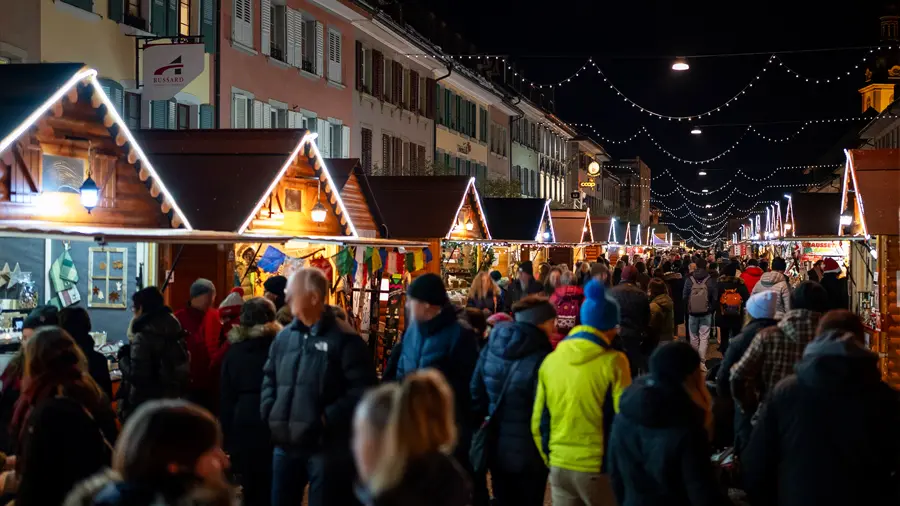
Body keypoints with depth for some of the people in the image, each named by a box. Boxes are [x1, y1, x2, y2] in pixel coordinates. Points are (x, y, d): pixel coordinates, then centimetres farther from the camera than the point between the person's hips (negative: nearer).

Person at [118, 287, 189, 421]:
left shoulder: (143, 337, -19)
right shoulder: (175, 331, 6)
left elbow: (136, 376, -22)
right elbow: (184, 368, 13)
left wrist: (123, 358, -6)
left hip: (144, 407, -8)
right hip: (172, 401, 8)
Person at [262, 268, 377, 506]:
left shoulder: (344, 338, -11)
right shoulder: (284, 337, 11)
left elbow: (363, 388, -15)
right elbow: (269, 377, 23)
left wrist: (329, 418, -19)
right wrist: (269, 410, 6)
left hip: (326, 446, -6)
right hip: (285, 443, 7)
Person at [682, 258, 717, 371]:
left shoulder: (689, 279, -6)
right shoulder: (710, 280, -8)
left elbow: (684, 296, -2)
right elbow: (715, 297, -5)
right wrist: (712, 310, 10)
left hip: (692, 312, 1)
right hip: (706, 313, -1)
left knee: (694, 337, 13)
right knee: (704, 337, 1)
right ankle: (702, 361, -6)